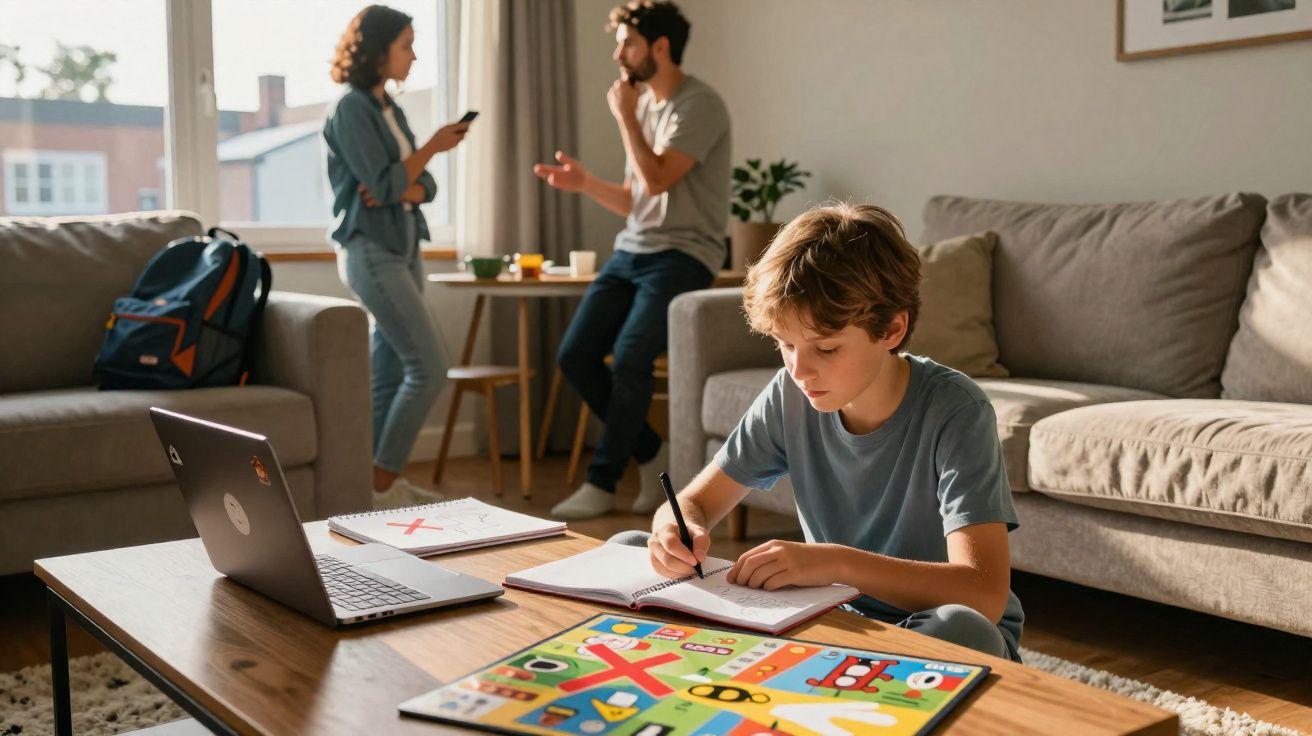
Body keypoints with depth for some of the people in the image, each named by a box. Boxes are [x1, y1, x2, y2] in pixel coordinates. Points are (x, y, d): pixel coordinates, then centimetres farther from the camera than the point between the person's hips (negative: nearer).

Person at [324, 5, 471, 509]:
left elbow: (424, 186, 10)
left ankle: (382, 481, 16)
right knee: (428, 369, -11)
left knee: (389, 373, 9)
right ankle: (381, 485, -3)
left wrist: (400, 189, -11)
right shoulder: (350, 108, -10)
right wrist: (434, 146, -9)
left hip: (402, 250, 8)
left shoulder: (389, 108, 15)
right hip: (371, 253, -8)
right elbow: (382, 185, -17)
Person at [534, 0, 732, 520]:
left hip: (682, 256, -8)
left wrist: (625, 115, -8)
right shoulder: (643, 105, 17)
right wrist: (585, 183, 3)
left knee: (629, 359, -22)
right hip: (630, 251, 8)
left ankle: (603, 483, -5)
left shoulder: (699, 105, -8)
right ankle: (652, 455, 11)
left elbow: (657, 180, -19)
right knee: (575, 354, -5)